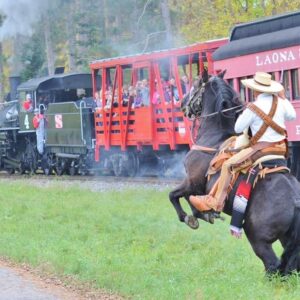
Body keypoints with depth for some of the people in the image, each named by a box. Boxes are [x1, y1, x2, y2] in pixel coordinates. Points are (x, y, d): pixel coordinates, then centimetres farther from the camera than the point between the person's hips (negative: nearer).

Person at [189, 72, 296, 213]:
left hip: (262, 148, -7)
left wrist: (244, 113, 12)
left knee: (227, 165, -3)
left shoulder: (253, 108, -13)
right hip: (282, 148, 7)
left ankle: (215, 202, -5)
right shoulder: (280, 102, 3)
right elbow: (292, 116, 22)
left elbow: (238, 128, -3)